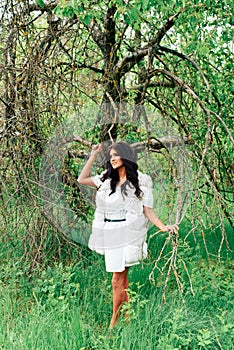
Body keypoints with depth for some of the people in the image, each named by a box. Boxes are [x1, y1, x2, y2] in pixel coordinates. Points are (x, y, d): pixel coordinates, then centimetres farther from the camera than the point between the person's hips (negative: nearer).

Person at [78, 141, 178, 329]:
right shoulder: (107, 179, 14)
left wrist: (164, 227, -16)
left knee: (118, 280, -6)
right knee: (122, 278, 11)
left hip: (127, 234, -6)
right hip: (110, 235, 6)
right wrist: (93, 155, 11)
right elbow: (82, 179, 12)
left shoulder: (140, 181, -2)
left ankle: (113, 324, 2)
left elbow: (147, 210, -2)